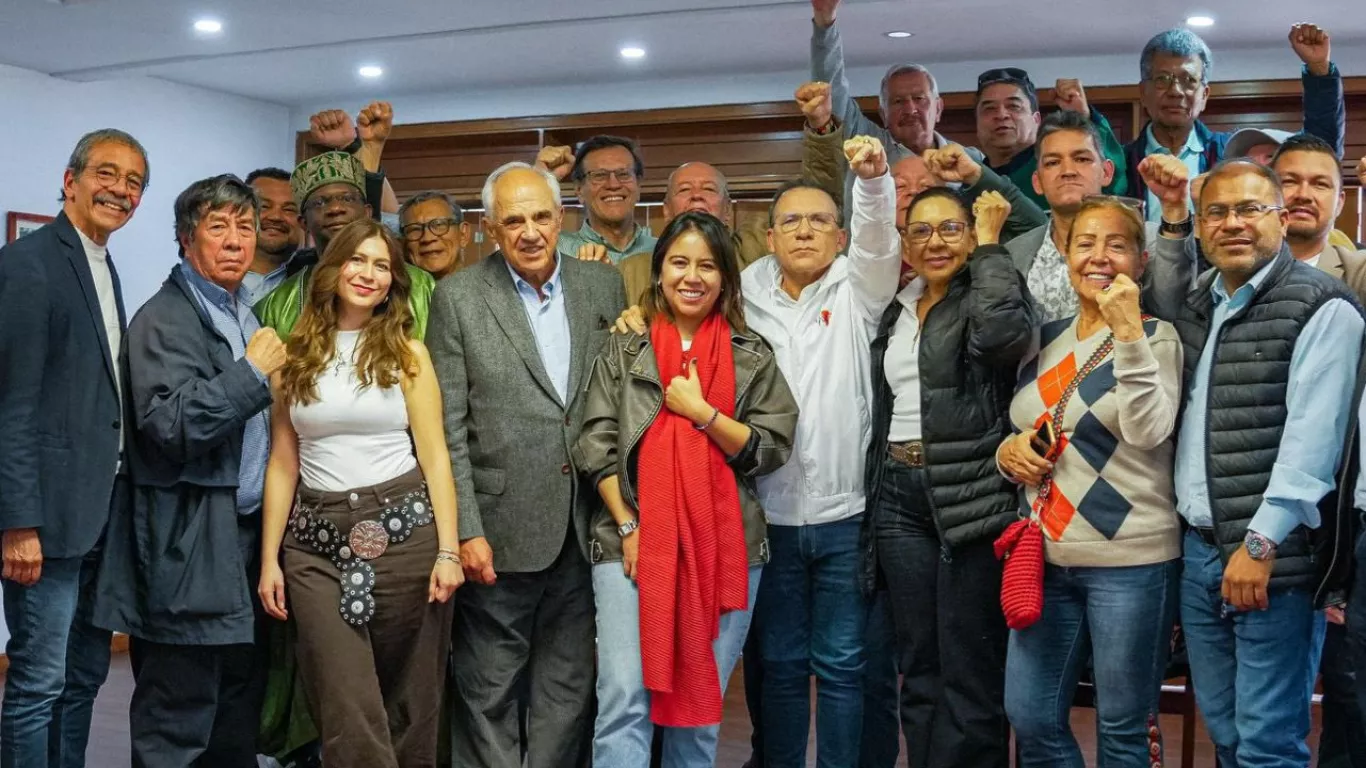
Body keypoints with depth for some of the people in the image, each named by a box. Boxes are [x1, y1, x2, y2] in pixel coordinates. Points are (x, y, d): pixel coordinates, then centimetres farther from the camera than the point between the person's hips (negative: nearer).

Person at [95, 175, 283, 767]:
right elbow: (171, 426, -22)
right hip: (191, 548, -8)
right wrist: (253, 373, -18)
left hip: (247, 537, 8)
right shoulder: (164, 319, -10)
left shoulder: (243, 316, 17)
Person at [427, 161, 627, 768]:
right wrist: (465, 530, -10)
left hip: (585, 527, 3)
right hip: (501, 529, -3)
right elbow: (447, 427, -5)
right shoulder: (458, 297, -3)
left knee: (568, 690, 14)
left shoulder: (603, 285, 6)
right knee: (488, 694, 8)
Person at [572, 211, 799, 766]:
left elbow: (771, 451, 0)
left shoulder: (752, 358, 7)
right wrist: (628, 527, -6)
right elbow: (597, 447, 3)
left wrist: (702, 411, -11)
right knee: (623, 702, -8)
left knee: (699, 701, 10)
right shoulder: (624, 353, 7)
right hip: (633, 544, -1)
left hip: (724, 548, 1)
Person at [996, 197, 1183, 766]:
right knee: (1029, 718, 10)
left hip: (1130, 559, -5)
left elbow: (1148, 432, -22)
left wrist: (1127, 331, -25)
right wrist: (1008, 451, -2)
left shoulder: (1155, 337, -5)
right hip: (1047, 554, 5)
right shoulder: (1044, 339, 11)